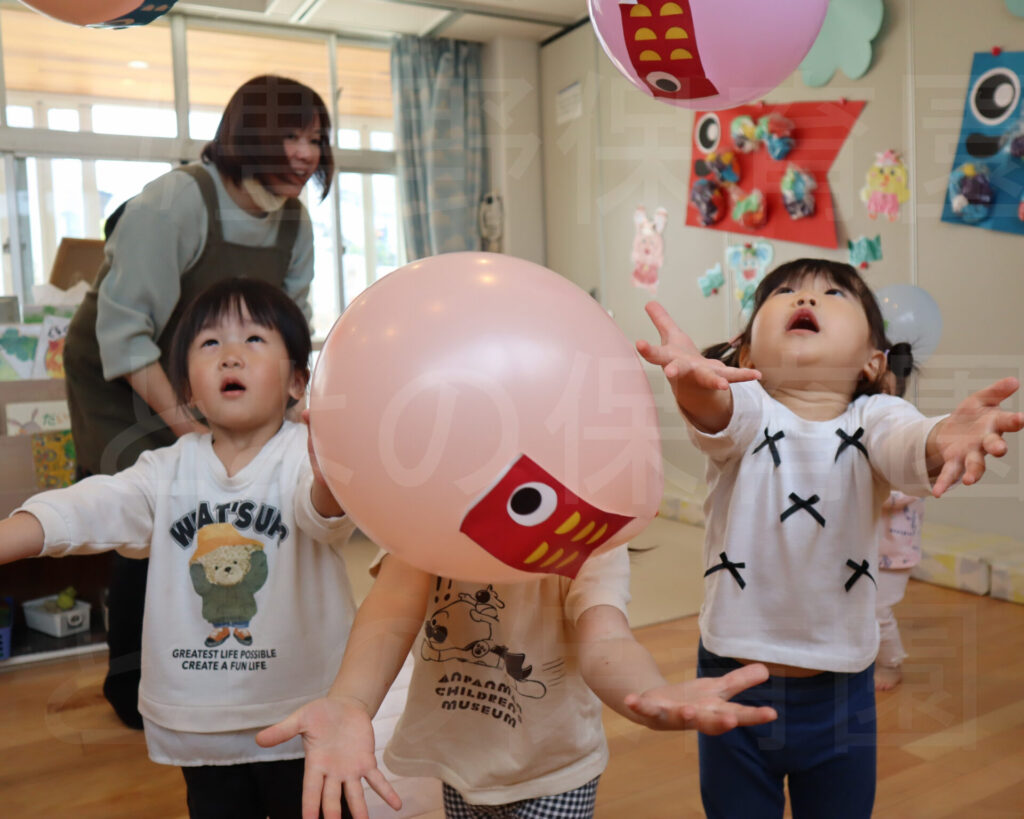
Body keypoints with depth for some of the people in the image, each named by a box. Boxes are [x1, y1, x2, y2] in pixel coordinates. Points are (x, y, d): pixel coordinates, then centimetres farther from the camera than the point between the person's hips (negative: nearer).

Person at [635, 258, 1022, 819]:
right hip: (735, 685, -1)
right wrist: (694, 383, -58)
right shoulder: (744, 407, -11)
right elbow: (717, 414, -34)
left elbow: (909, 444, -30)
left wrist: (946, 440, -54)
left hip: (840, 693, 1)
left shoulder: (873, 419, -8)